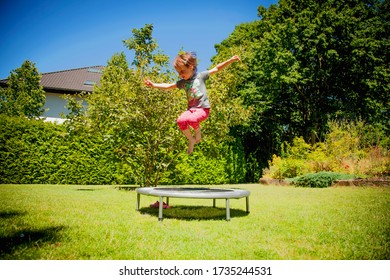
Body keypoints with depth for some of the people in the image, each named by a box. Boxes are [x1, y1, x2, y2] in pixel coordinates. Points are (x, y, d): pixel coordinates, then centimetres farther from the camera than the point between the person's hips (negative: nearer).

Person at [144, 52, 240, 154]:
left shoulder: (201, 76, 2)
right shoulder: (182, 82, 13)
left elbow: (217, 69, 0)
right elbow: (168, 86, 18)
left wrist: (230, 60, -9)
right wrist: (153, 85, 10)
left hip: (203, 108, -4)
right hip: (191, 108, 4)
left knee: (192, 119, -35)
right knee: (180, 121, -25)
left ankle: (198, 132, 0)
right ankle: (191, 139, -2)